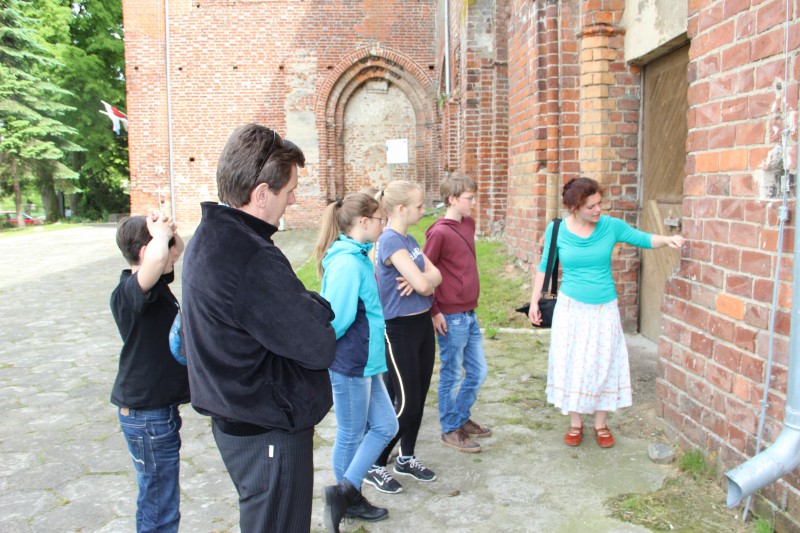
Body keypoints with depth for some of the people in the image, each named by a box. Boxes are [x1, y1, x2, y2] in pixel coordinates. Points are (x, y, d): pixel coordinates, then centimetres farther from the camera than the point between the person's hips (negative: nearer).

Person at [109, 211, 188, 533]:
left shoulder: (156, 283, 6)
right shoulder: (129, 291, -22)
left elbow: (178, 251, 22)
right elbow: (157, 256, -44)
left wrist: (168, 231, 0)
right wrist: (161, 233, -22)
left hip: (160, 407, 10)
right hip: (147, 415, -10)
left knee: (159, 500, 24)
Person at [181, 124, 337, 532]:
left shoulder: (209, 237, 4)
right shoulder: (254, 261, -29)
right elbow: (319, 348, -22)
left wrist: (307, 307, -7)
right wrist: (319, 308, -5)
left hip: (233, 418, 10)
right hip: (270, 428, -10)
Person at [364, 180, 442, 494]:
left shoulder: (409, 239, 9)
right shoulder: (390, 241, -19)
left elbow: (435, 275, 5)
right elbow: (422, 284, -26)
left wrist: (421, 279, -16)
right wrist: (424, 279, -3)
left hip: (422, 324, 9)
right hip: (400, 329, -9)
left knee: (419, 397, 15)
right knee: (407, 403, -2)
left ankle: (406, 458, 32)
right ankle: (374, 466, 14)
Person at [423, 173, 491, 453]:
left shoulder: (468, 224, 7)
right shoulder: (439, 232, -16)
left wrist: (471, 304, 4)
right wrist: (433, 312, -13)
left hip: (469, 313, 8)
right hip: (451, 318, -8)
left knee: (478, 372, 17)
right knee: (451, 375, 7)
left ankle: (462, 418, 36)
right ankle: (450, 430, 24)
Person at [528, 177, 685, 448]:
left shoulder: (611, 226, -8)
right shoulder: (556, 230, -8)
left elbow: (644, 239, 1)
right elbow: (545, 266, 2)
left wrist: (668, 239, -20)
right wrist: (534, 301, 3)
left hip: (604, 309, 1)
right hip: (571, 308, 0)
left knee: (603, 364, 7)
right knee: (571, 364, 6)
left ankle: (600, 424, 24)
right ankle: (575, 423, 23)